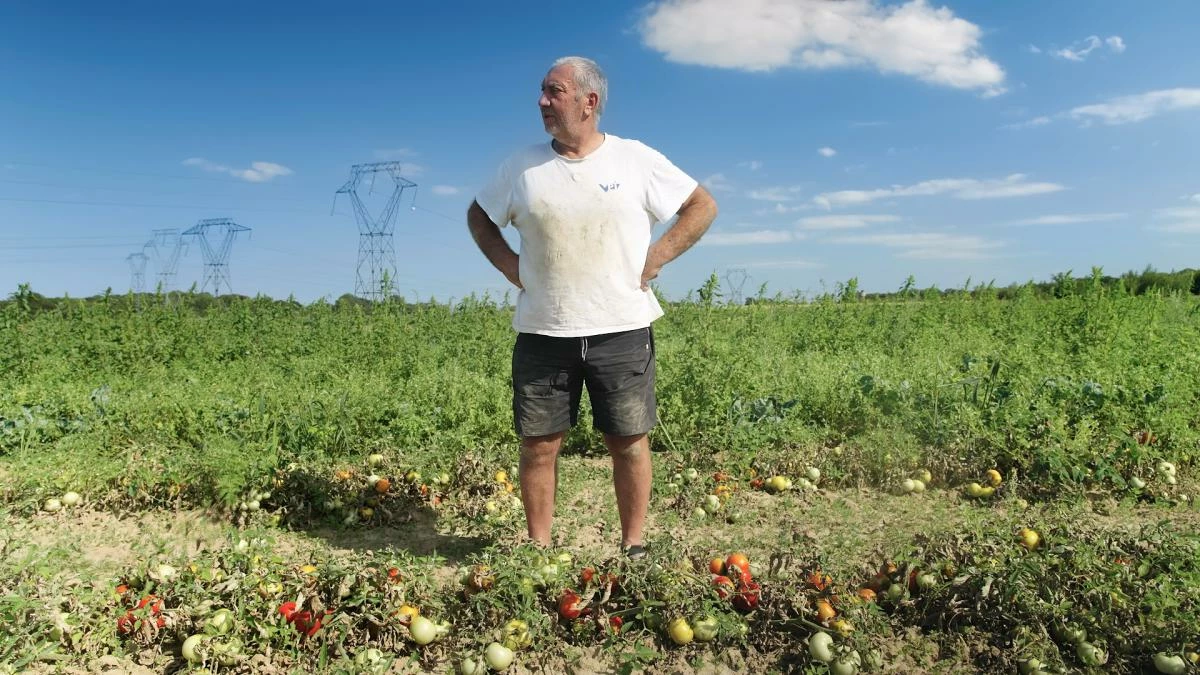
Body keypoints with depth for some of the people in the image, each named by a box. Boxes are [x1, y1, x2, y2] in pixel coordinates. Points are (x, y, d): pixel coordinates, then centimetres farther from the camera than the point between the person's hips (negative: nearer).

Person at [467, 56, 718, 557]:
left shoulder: (637, 160, 1)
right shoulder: (522, 166, 6)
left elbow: (702, 206, 7)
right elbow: (478, 217, 20)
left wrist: (654, 259, -2)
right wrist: (509, 266, 5)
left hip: (622, 331, -1)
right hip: (542, 334, 2)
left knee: (629, 442, 6)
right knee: (538, 445, 4)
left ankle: (633, 547, 21)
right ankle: (539, 548, 20)